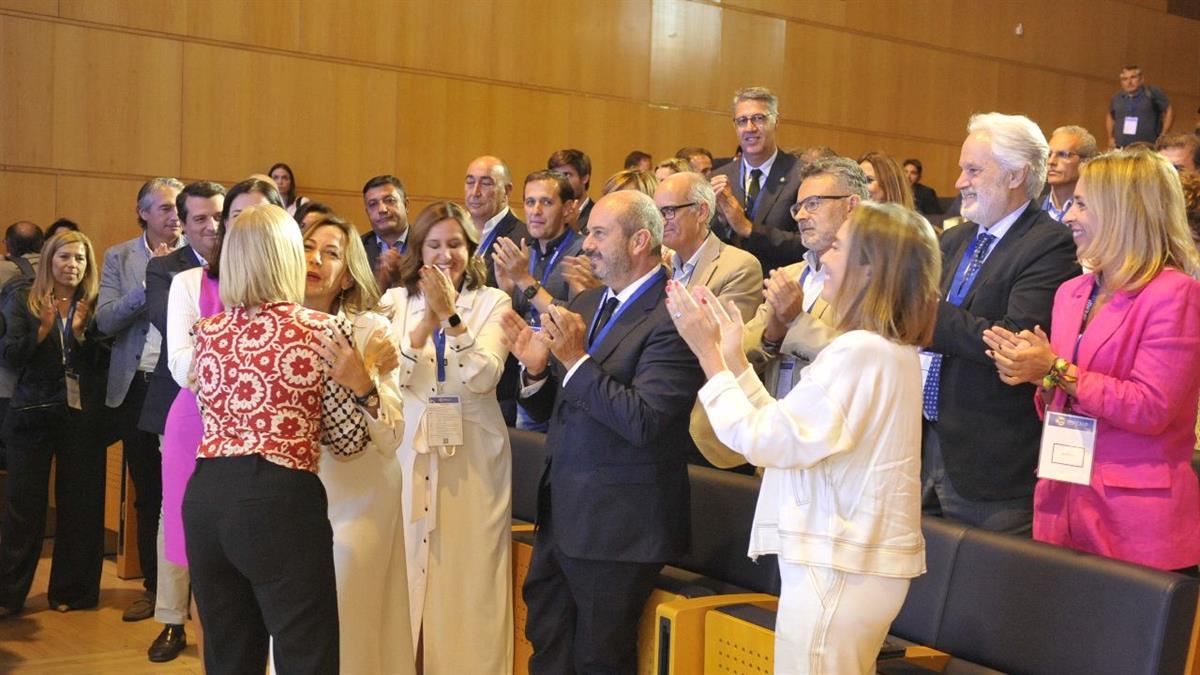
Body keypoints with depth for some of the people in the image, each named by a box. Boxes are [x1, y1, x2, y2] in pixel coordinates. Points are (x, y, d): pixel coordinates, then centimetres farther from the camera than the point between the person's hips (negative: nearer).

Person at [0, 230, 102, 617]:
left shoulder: (94, 307, 4)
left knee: (79, 504, 4)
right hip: (33, 413, 0)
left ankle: (71, 591, 15)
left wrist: (80, 332, -15)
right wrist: (44, 329, -18)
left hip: (82, 415, 0)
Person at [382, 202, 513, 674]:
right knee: (409, 569, 5)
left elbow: (484, 377, -12)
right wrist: (427, 321, -19)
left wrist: (451, 316, -22)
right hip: (409, 451, 1)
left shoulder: (492, 302, 1)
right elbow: (390, 376, -7)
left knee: (467, 576, 2)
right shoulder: (396, 300, 6)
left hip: (472, 456, -1)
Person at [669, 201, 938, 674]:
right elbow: (788, 428, 8)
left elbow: (762, 440, -20)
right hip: (859, 559, 10)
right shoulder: (890, 348, 11)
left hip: (836, 568, -10)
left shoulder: (860, 351, -21)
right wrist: (735, 358, 7)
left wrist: (708, 353, -12)